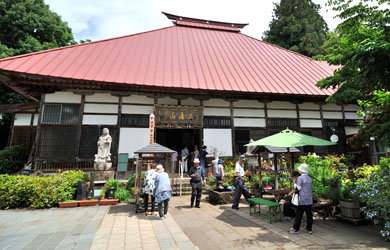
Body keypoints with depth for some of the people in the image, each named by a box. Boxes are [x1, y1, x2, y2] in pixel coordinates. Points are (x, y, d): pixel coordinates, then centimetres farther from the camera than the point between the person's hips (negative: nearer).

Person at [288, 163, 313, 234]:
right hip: (309, 199, 8)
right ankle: (309, 229, 20)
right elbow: (311, 189, 16)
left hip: (302, 200, -7)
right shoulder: (309, 178, 9)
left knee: (299, 214, -1)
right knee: (309, 214, 12)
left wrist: (294, 183, -1)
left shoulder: (300, 178, -14)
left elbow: (298, 188, -14)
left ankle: (296, 229, 5)